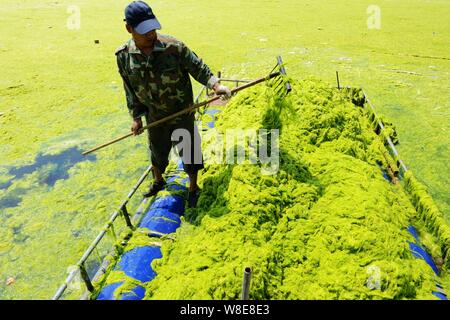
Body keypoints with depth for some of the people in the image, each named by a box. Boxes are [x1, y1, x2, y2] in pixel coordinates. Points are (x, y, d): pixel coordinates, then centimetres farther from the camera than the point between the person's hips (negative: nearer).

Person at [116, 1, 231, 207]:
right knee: (157, 151, 23)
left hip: (182, 113, -3)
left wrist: (215, 84, -25)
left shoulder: (174, 47, -21)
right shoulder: (124, 56, -10)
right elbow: (130, 90, 1)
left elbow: (198, 68, -10)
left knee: (188, 151, 11)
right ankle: (158, 181, 52)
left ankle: (193, 188, 34)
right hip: (154, 117, 3)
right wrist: (136, 117, 4)